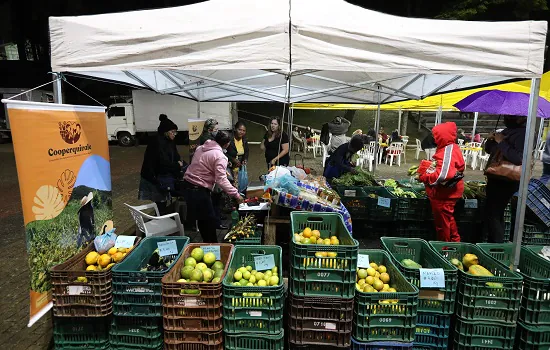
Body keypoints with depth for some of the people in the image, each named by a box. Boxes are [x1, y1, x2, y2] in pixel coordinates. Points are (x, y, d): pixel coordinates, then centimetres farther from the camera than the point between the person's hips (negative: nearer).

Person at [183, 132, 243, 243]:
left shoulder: (201, 148, 9)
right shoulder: (220, 157, -16)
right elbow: (221, 180, -23)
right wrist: (236, 194, -19)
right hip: (199, 190, -9)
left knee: (202, 218, 18)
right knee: (209, 220, 5)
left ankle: (207, 242, 30)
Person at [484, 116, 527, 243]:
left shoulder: (524, 133, -17)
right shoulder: (508, 130, 12)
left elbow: (518, 158, -31)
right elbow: (489, 150, 19)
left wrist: (501, 142, -24)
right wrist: (490, 140, -2)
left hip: (505, 182, -10)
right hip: (496, 178, 10)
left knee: (492, 215, -7)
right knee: (496, 214, 18)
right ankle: (495, 244, 30)